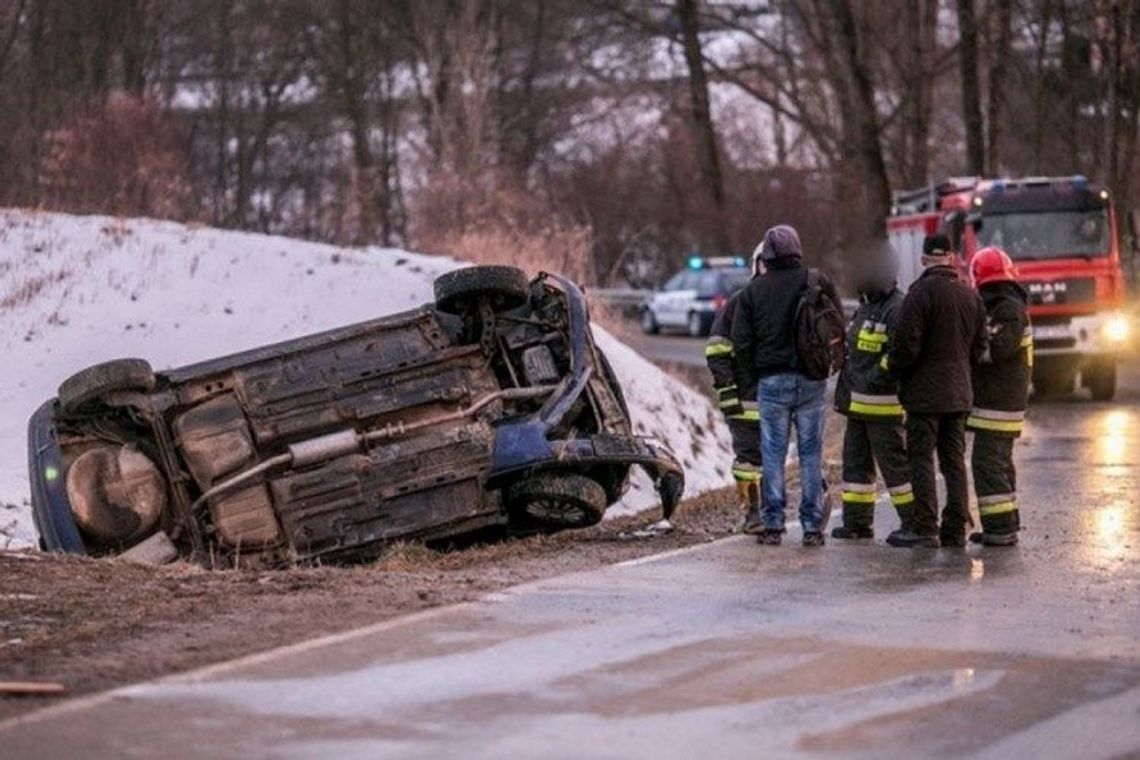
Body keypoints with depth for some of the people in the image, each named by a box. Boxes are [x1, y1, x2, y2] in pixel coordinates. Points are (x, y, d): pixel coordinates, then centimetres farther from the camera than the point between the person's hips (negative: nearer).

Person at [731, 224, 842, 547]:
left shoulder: (754, 290, 0)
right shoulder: (818, 283, -1)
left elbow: (741, 341, 1)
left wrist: (749, 380, 11)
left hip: (771, 380, 0)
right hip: (811, 381, 0)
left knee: (773, 453, 5)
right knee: (811, 451, 5)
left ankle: (773, 524, 4)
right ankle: (813, 526, 4)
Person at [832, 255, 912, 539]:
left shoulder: (898, 309, -15)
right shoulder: (866, 307, 18)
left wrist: (879, 378, -23)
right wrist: (845, 392, 23)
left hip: (884, 402, -10)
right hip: (859, 402, 10)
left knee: (894, 462, -6)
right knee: (855, 461, 12)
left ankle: (914, 522, -1)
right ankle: (857, 522, 19)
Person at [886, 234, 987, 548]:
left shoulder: (921, 293, -15)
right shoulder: (971, 296, 8)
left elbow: (907, 344, -17)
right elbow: (979, 347, 13)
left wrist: (894, 367, 2)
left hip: (925, 392, -7)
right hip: (959, 392, 7)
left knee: (921, 458, -3)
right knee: (954, 460, 10)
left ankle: (924, 528, -6)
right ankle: (955, 530, 11)